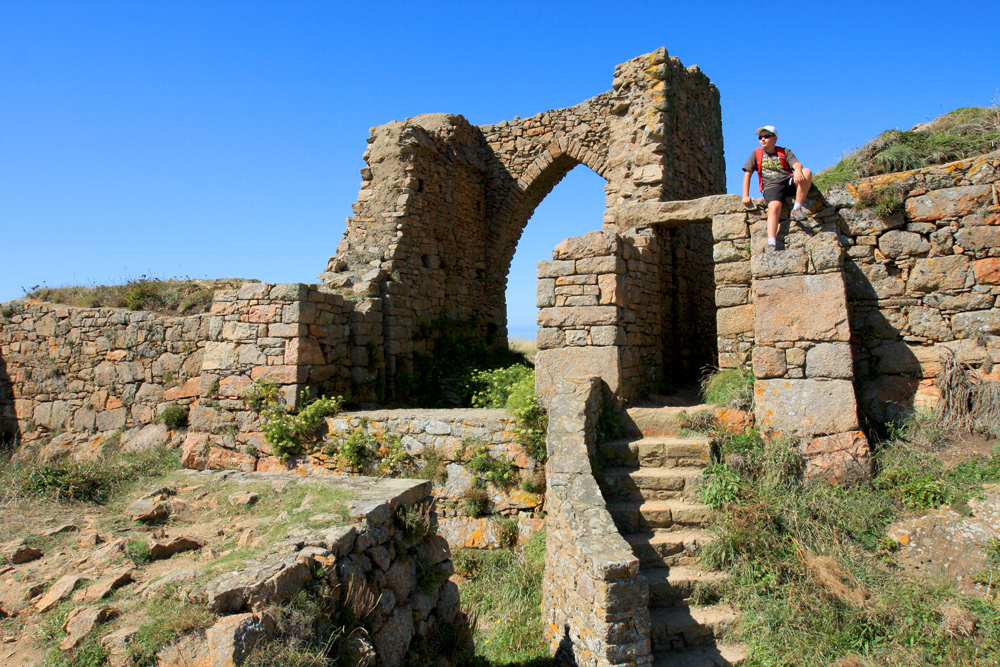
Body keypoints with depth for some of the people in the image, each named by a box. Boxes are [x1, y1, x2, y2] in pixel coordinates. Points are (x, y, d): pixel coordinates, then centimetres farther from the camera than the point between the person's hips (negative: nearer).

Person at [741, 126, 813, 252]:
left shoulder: (785, 152, 17)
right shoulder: (757, 153, 18)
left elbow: (797, 164, 0)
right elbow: (747, 174, 10)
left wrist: (798, 171, -28)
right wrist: (745, 196, -3)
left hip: (789, 182, 2)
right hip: (772, 186, -2)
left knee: (807, 172, -29)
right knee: (774, 206, -34)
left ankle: (797, 209, -20)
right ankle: (771, 244, -48)